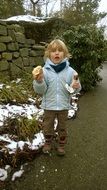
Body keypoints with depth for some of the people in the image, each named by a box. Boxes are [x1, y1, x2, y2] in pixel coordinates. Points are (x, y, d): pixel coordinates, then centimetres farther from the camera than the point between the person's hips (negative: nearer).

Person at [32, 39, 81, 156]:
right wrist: (39, 81, -29)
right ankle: (48, 142, 43)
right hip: (49, 105, 0)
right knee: (47, 127, 17)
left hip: (63, 105, 1)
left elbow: (73, 89, 0)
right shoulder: (45, 70, -11)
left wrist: (76, 87, -23)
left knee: (62, 127, 19)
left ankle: (61, 144, 42)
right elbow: (40, 90, -10)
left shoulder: (70, 71, -9)